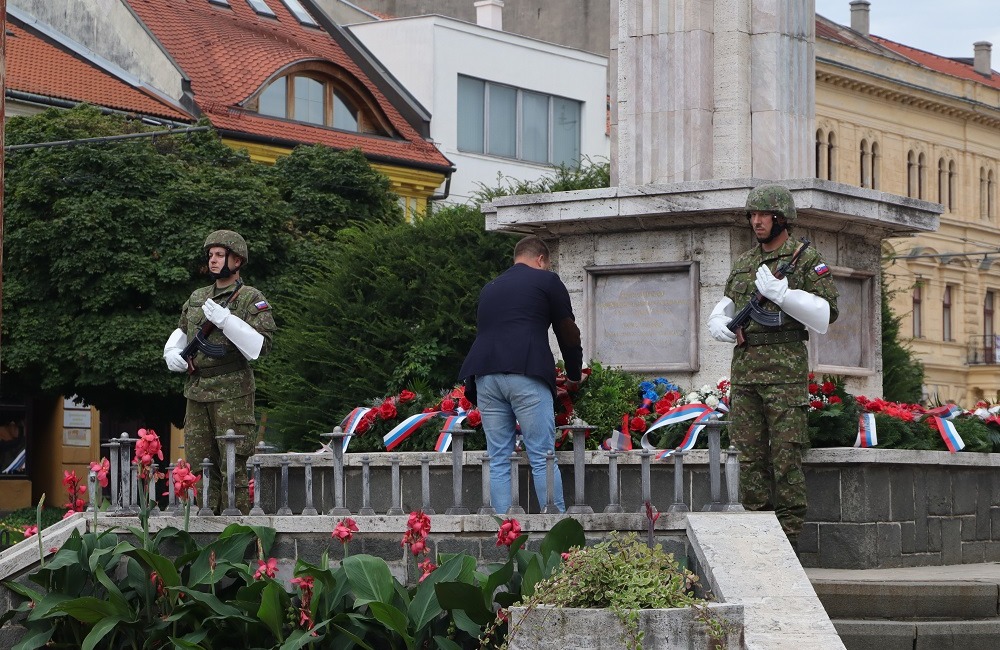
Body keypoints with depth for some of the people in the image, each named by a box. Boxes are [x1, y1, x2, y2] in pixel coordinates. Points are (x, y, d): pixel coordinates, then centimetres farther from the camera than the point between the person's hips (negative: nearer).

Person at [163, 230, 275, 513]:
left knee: (233, 466, -8)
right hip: (196, 391, 6)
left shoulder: (252, 300, -2)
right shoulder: (197, 298, 16)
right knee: (200, 463, 7)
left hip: (232, 392, -6)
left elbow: (261, 346, -12)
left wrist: (225, 320, -19)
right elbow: (182, 331, 30)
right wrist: (172, 352, 8)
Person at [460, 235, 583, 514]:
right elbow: (568, 332, 14)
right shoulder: (546, 280, 12)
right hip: (526, 375, -5)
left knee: (498, 460, 6)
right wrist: (574, 376, 28)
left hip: (484, 374, 5)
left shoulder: (490, 287, 28)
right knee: (542, 458, -4)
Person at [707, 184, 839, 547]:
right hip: (744, 366, 6)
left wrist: (781, 293, -17)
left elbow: (827, 313, -9)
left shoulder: (807, 259, 1)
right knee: (750, 455, 5)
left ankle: (788, 540, -5)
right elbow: (724, 308, 27)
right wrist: (720, 325, 4)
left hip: (785, 370, -6)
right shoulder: (743, 263, 19)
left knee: (786, 458, -8)